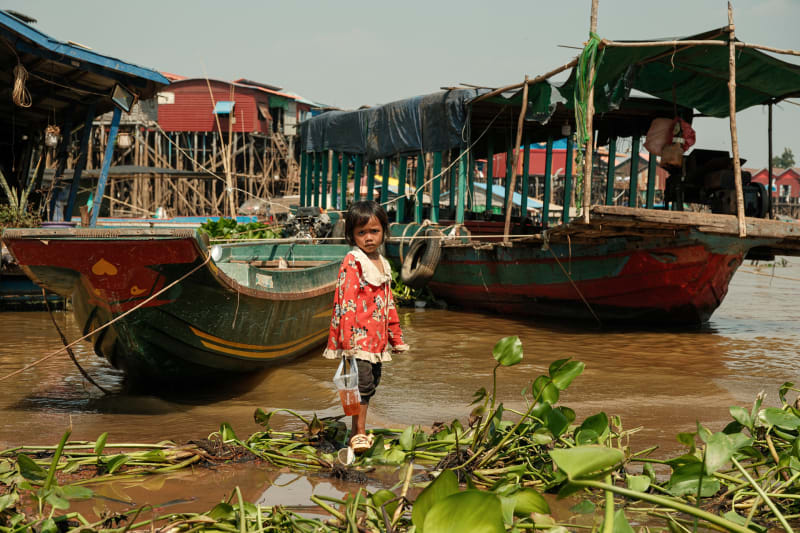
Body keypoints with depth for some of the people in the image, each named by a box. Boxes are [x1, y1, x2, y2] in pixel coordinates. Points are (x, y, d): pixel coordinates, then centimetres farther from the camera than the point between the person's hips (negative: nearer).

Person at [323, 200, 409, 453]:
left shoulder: (383, 264, 16)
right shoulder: (352, 262, -9)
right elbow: (346, 300, -16)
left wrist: (396, 338, 23)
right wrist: (348, 339, -22)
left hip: (376, 336, 8)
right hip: (357, 335, -8)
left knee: (372, 381, 12)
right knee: (363, 381, -13)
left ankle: (358, 430, 21)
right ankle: (359, 434, -6)